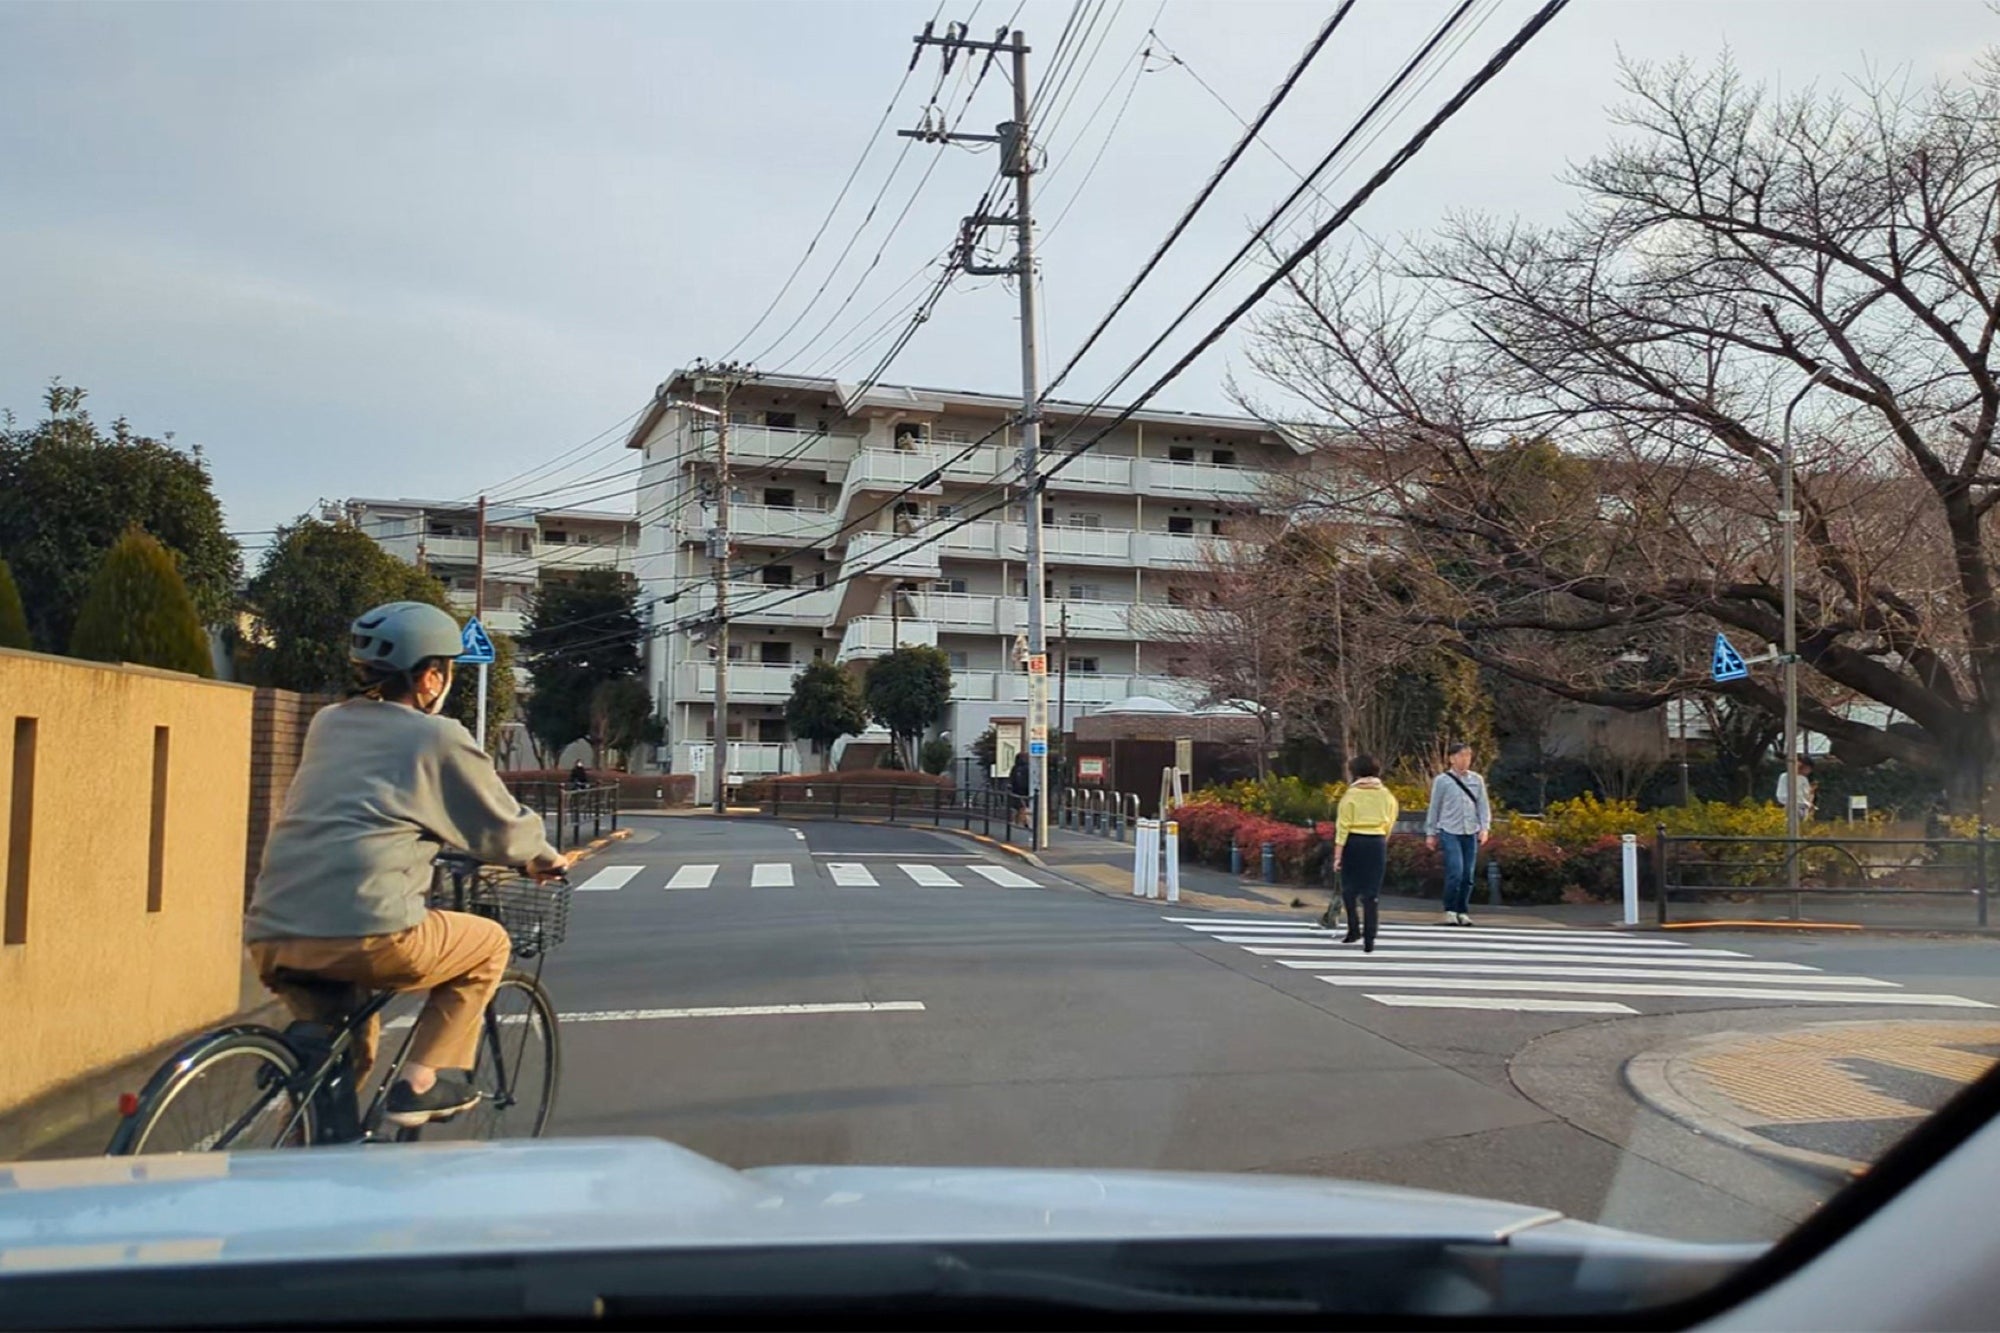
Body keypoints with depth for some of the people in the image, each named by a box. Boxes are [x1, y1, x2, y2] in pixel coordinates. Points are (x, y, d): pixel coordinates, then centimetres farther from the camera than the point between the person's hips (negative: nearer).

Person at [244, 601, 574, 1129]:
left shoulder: (328, 724, 21)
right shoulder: (437, 737, 3)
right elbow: (505, 828, 11)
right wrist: (546, 858, 32)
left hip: (271, 938, 7)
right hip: (363, 932, -7)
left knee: (344, 1058, 31)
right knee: (489, 943, 18)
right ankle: (420, 1081, 9)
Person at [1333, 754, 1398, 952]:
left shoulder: (1351, 794, -6)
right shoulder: (1387, 795, 4)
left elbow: (1343, 826, -8)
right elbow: (1389, 825, 4)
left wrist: (1337, 855, -7)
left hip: (1354, 842, -2)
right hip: (1377, 842, 3)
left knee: (1349, 887, 16)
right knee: (1371, 892, 5)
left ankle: (1354, 928, 11)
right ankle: (1369, 940, 1)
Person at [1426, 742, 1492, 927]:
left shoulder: (1477, 780, 8)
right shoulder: (1441, 781, 0)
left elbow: (1483, 805, 8)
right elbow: (1434, 807, 5)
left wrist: (1485, 828, -4)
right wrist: (1431, 833, 5)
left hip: (1471, 833, 3)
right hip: (1450, 832, -3)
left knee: (1468, 875, 4)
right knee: (1455, 872, -14)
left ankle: (1462, 911, 15)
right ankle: (1450, 911, -1)